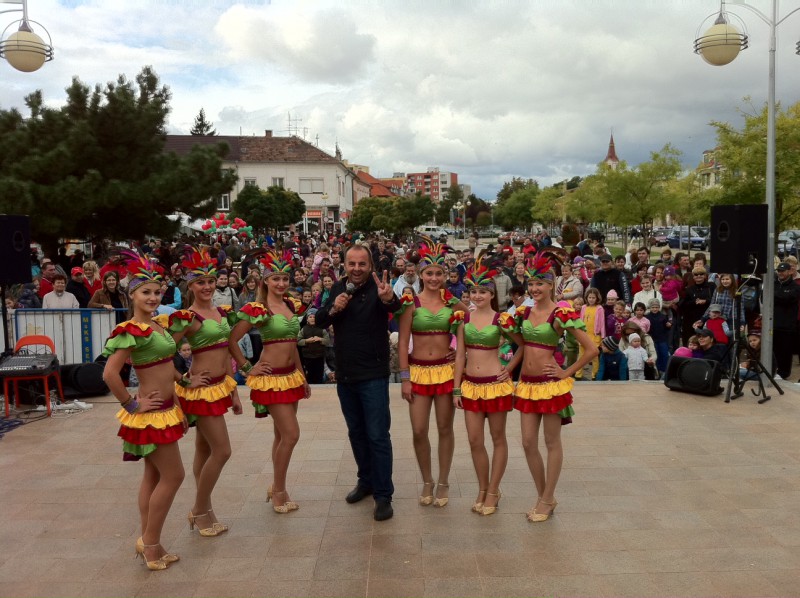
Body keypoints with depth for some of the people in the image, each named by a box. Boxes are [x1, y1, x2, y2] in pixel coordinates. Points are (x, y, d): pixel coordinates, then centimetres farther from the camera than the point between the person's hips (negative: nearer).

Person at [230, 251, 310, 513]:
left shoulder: (290, 305, 9)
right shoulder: (256, 309, -12)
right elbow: (231, 340, -10)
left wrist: (303, 376, 17)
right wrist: (247, 368, -7)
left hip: (291, 375, 7)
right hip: (271, 378, -7)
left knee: (282, 435, 13)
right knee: (291, 434, -8)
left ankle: (277, 488, 26)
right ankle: (279, 491, 9)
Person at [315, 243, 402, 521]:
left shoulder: (377, 288, -13)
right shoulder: (338, 288, 2)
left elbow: (395, 306, -34)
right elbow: (319, 321, 3)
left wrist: (389, 298, -58)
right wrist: (333, 308, -18)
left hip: (373, 375, -5)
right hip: (345, 374, 5)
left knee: (377, 435, -4)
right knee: (356, 432, 17)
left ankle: (383, 495, 5)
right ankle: (366, 480, 34)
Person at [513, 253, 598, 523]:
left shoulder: (562, 315, -11)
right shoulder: (524, 313, 6)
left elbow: (591, 349, -13)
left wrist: (567, 372, -11)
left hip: (551, 385, -6)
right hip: (527, 384, 6)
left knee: (552, 443, 6)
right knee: (528, 443, 7)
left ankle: (547, 500, 18)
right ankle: (545, 496, 24)